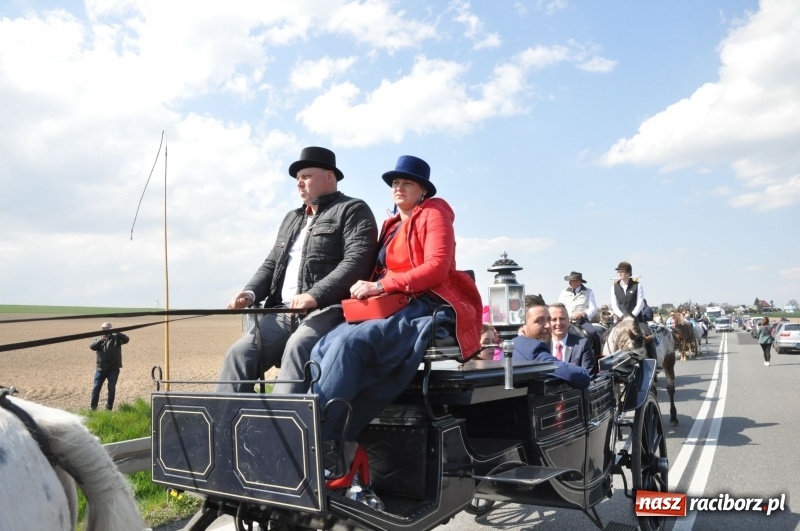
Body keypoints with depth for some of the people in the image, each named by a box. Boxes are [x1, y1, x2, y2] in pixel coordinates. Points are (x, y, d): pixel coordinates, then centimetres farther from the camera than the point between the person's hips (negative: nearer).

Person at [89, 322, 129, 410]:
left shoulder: (116, 338, 5)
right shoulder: (99, 340, 11)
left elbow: (126, 339, -12)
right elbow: (92, 346, -8)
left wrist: (117, 333, -25)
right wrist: (101, 339, -23)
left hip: (114, 369, -2)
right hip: (101, 369, 2)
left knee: (112, 388, -1)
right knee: (96, 388, 1)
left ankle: (109, 408, 8)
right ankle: (93, 408, 11)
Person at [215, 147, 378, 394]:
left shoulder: (353, 210, 4)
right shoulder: (291, 218, 28)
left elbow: (356, 261, -11)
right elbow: (272, 264, 26)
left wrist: (315, 296, -23)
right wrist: (250, 293, 4)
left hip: (328, 309, -7)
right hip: (284, 311, 7)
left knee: (297, 348, -35)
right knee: (240, 352, -13)